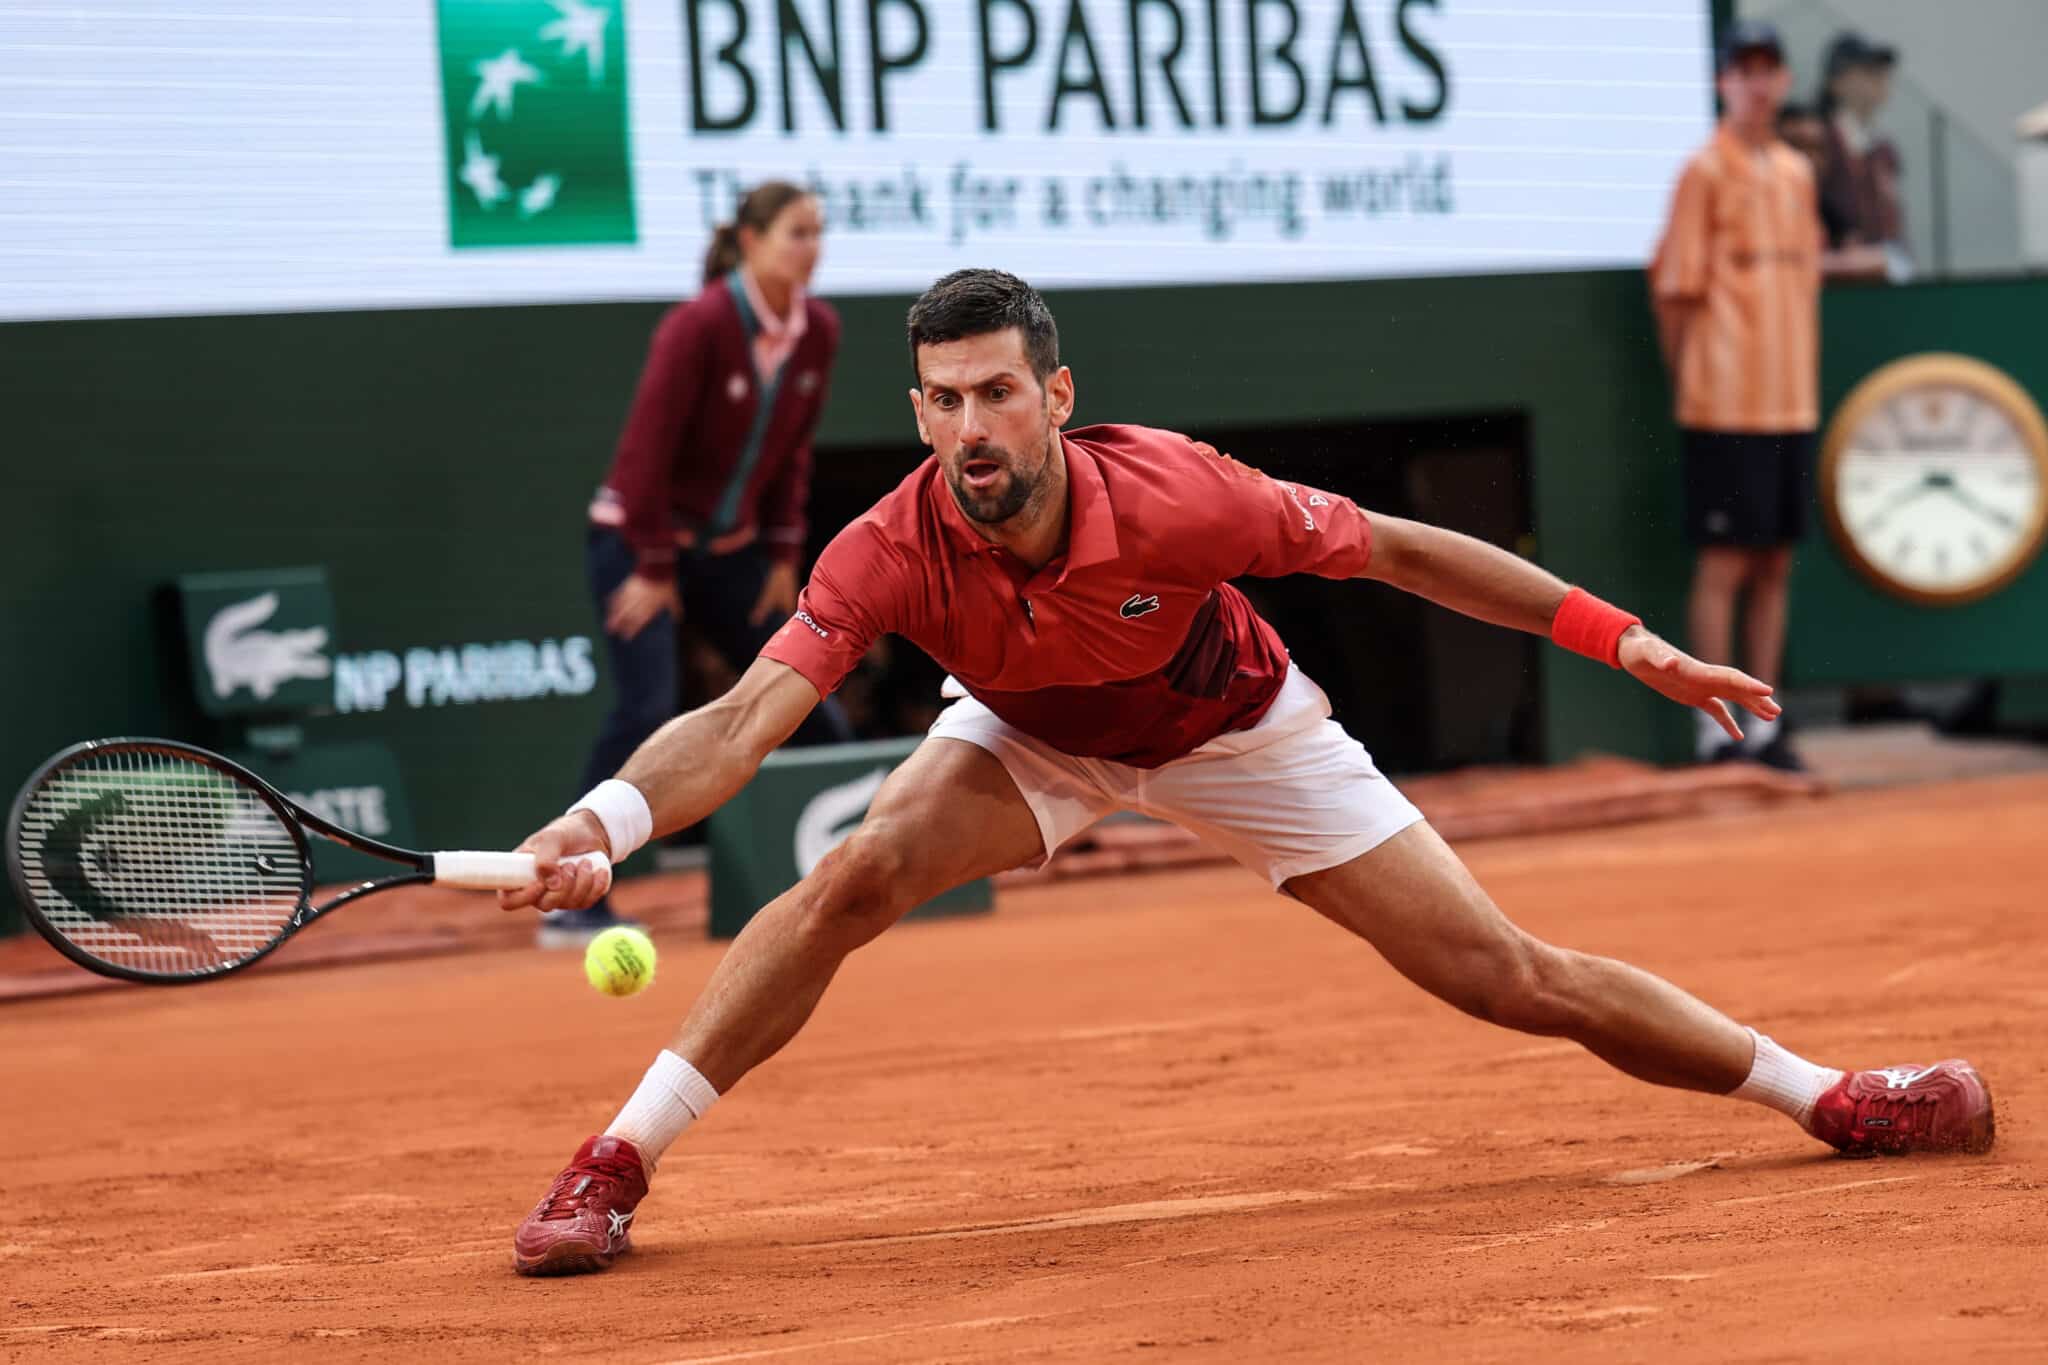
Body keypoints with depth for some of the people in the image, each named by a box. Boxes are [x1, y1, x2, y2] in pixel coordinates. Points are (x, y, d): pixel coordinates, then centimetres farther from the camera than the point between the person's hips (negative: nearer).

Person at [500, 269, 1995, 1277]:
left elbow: (1395, 549, -23)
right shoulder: (893, 551, -33)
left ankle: (1835, 1096, 11)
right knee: (857, 876, -27)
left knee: (1514, 978, -4)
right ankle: (613, 1168, -16)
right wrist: (604, 818, -61)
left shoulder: (1174, 497, -36)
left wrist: (1624, 638, -21)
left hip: (1237, 727, -1)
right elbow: (745, 720, -42)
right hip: (1035, 738, 1)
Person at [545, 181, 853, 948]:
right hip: (640, 540, -7)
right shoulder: (701, 326, -21)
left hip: (729, 548, 7)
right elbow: (646, 448, -20)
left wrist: (783, 555, 5)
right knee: (646, 709, -21)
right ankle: (573, 905, -19)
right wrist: (654, 567, -18)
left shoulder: (817, 332, -1)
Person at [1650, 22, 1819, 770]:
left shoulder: (1797, 173, 13)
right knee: (1723, 564, -5)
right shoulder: (1705, 172, -7)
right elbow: (1675, 287, -7)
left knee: (1775, 565, 9)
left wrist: (1807, 381, 13)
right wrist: (1690, 382, -5)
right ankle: (1717, 733, -1)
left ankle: (1764, 727, 15)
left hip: (1792, 401, 7)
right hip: (1726, 405, -7)